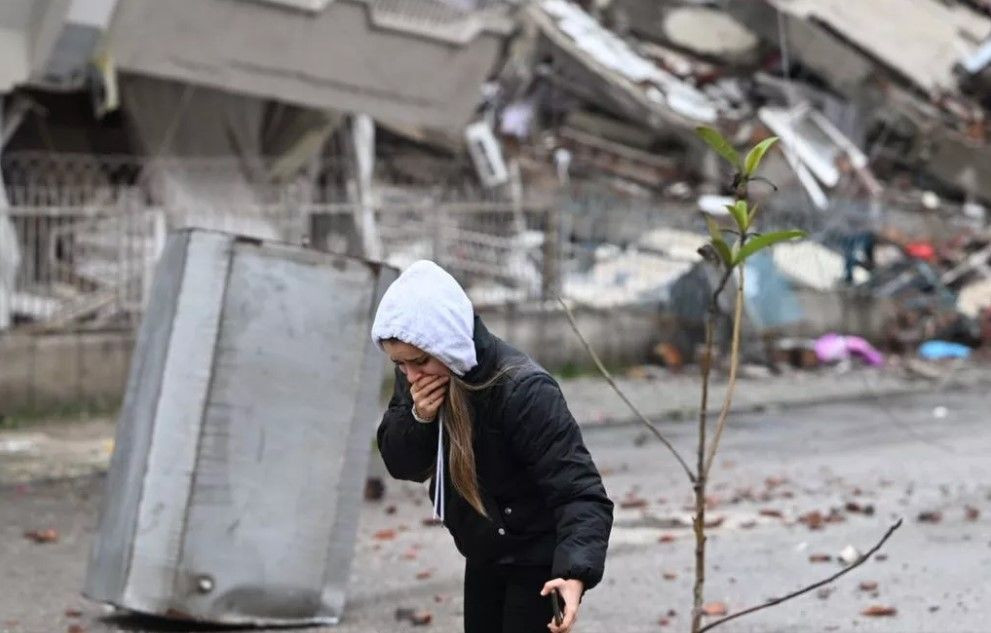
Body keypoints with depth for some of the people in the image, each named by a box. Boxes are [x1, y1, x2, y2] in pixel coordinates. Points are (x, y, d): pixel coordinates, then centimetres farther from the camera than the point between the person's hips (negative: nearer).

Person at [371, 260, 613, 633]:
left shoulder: (523, 391, -33)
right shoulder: (417, 379, -11)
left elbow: (580, 492, -36)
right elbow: (401, 463, -3)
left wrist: (575, 572, -53)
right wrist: (418, 418, -26)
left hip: (539, 558, -7)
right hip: (484, 554, 7)